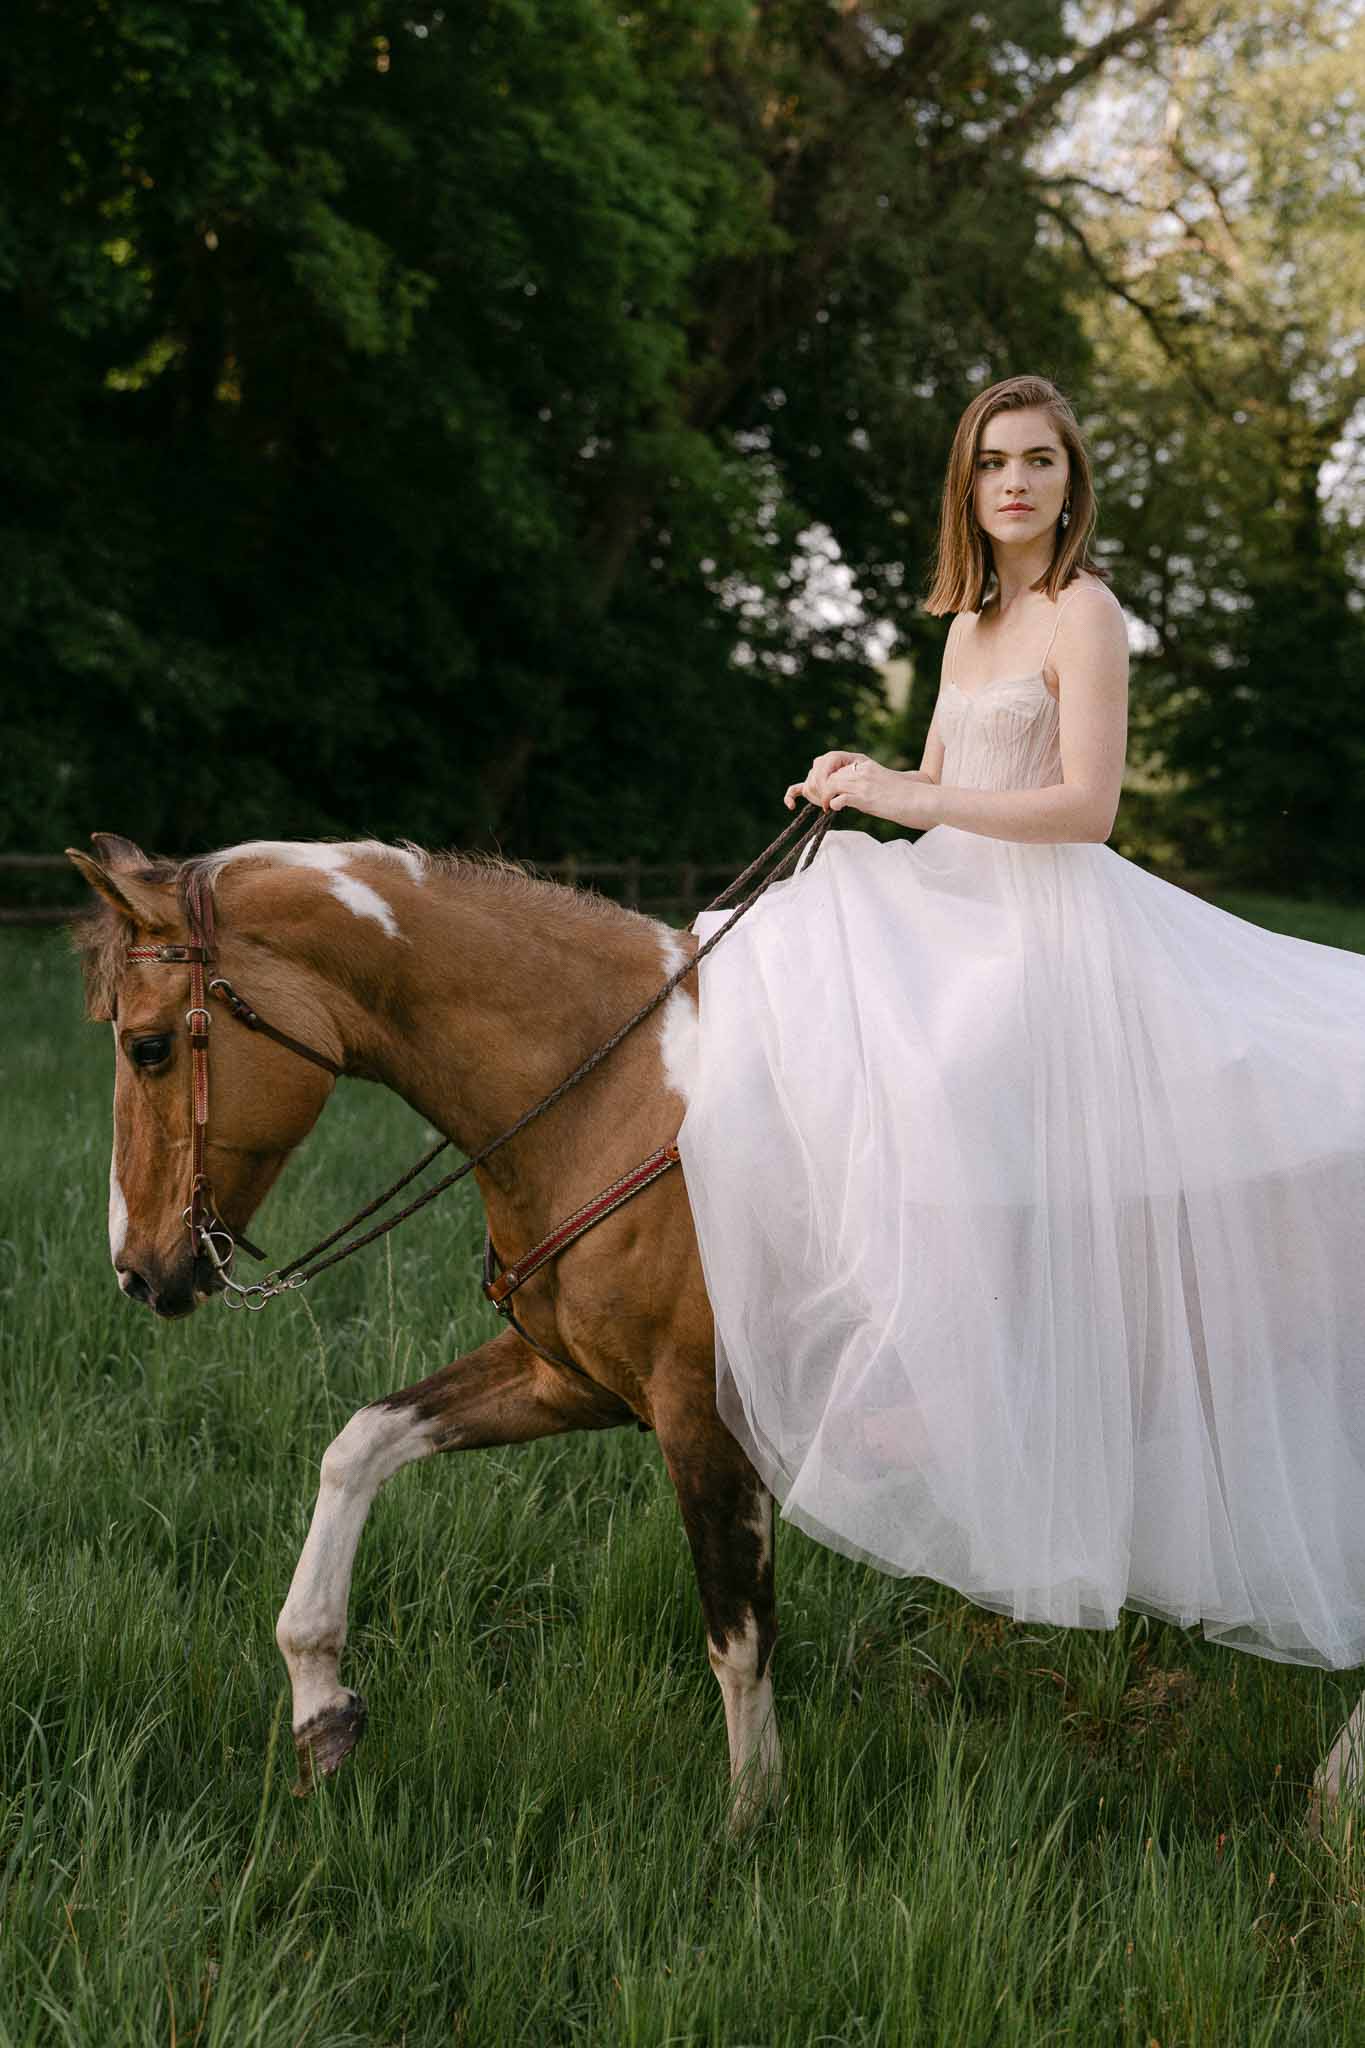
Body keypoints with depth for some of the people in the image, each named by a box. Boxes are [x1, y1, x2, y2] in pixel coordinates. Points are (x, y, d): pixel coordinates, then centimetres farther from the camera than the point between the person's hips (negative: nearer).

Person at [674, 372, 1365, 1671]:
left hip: (1050, 923, -9)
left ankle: (929, 1387, -12)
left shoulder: (1083, 613, -9)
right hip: (954, 910, 9)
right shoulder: (969, 623, 16)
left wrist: (913, 800, -20)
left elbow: (1086, 804, -18)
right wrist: (858, 784, 2)